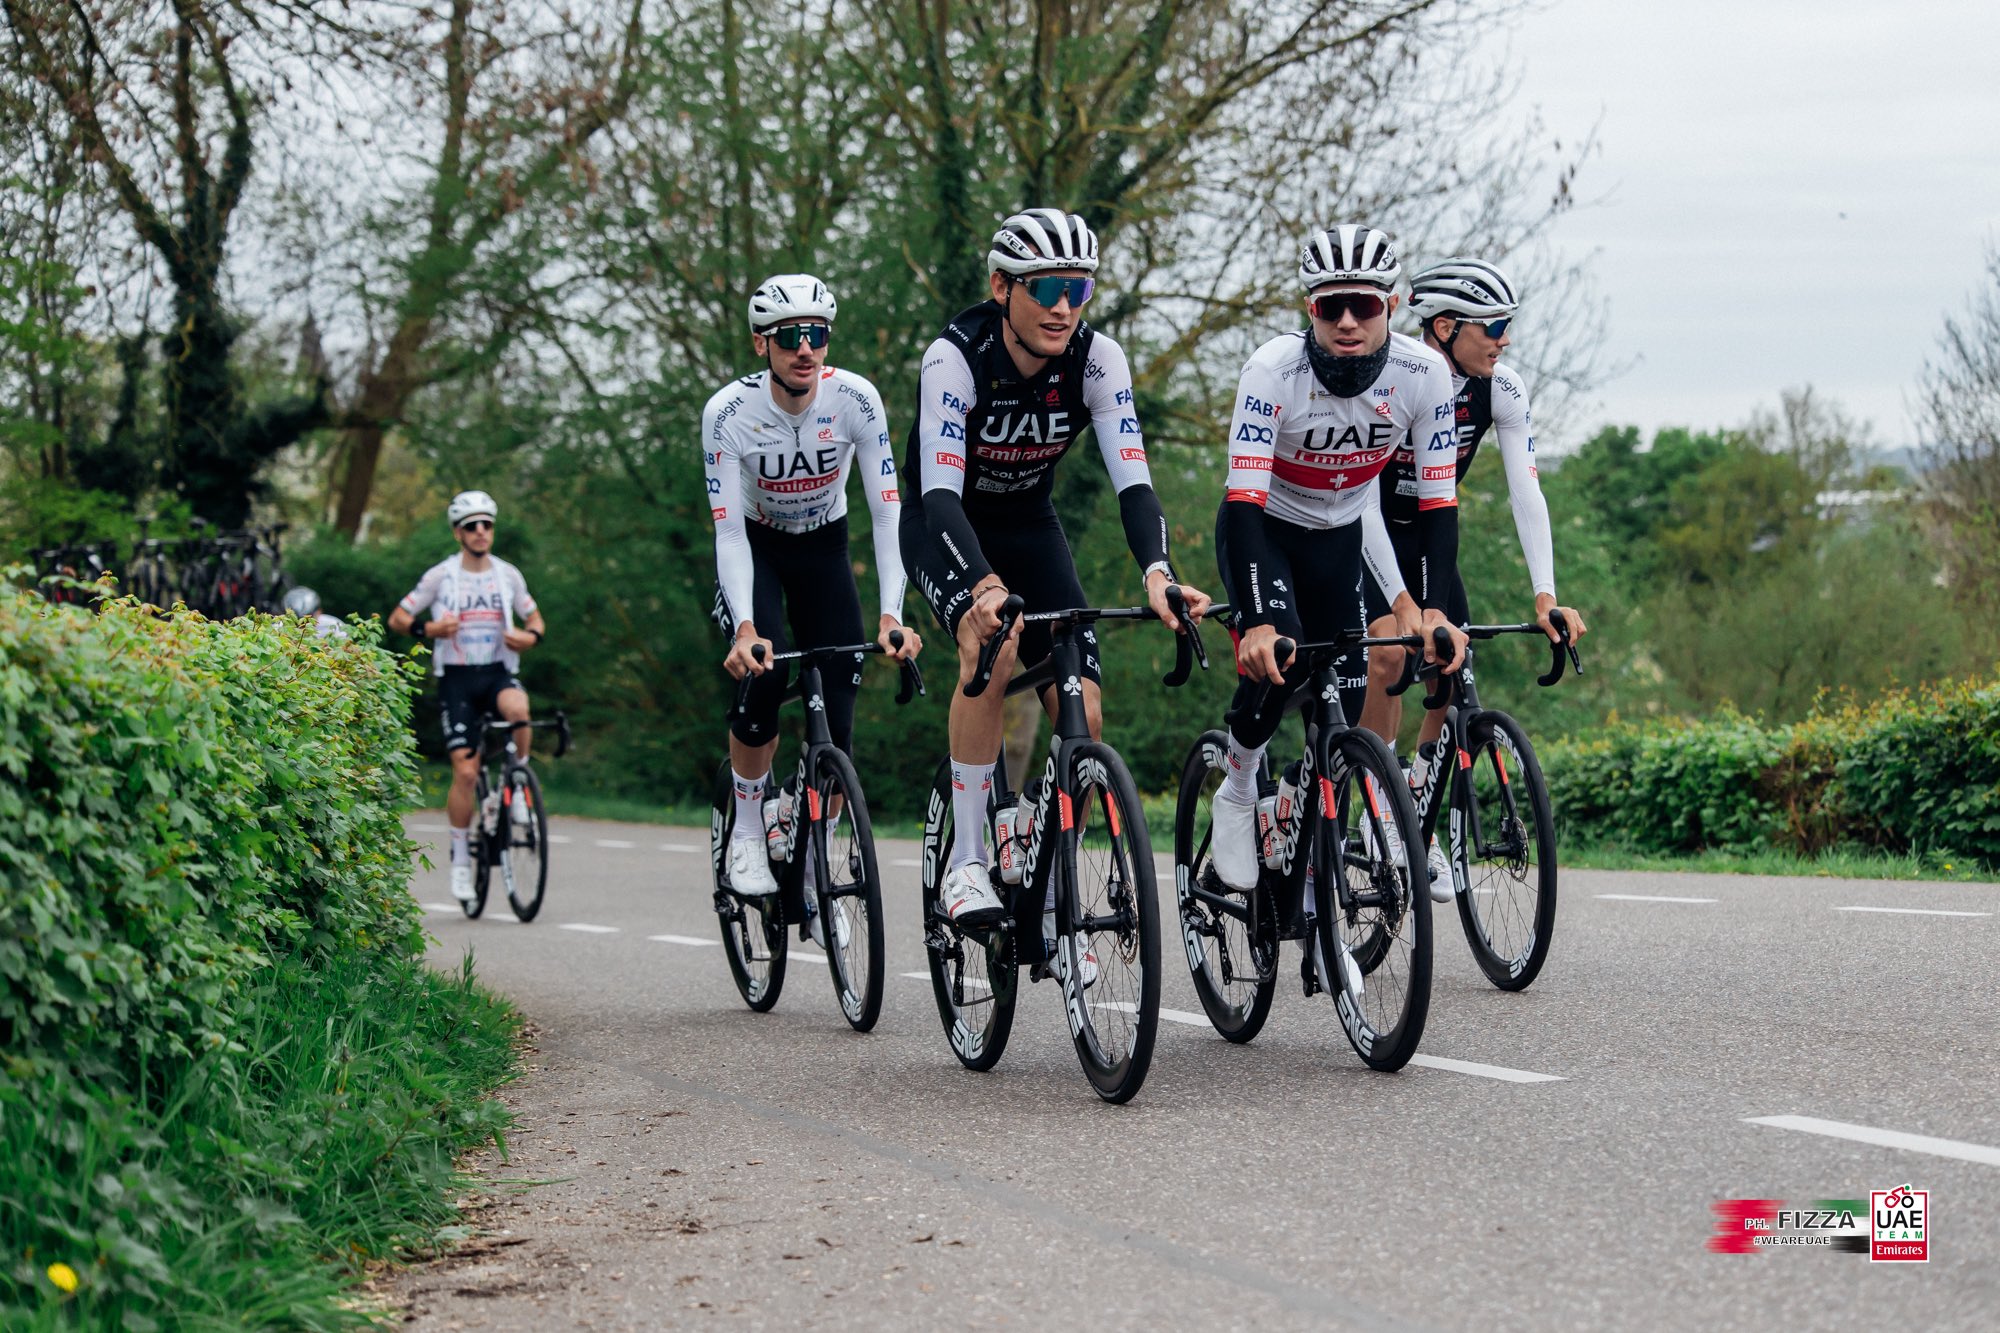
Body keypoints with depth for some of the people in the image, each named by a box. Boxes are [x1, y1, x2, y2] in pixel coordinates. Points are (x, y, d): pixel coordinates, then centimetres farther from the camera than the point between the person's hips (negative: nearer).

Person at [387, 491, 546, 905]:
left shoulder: (507, 575, 5)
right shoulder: (441, 576, -2)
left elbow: (534, 616, 17)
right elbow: (397, 618, 2)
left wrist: (532, 635, -6)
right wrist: (427, 628, -18)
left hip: (498, 672, 1)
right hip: (457, 677, -1)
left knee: (517, 708, -36)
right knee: (465, 771, -9)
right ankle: (461, 859, 6)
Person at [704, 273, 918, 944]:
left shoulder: (855, 399, -24)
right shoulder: (729, 411, -26)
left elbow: (887, 510, -23)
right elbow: (728, 530, -27)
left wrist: (891, 614, -34)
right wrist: (745, 629, -41)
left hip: (823, 548, 2)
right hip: (754, 549, -2)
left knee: (838, 711, -8)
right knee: (763, 677, -27)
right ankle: (747, 832, -5)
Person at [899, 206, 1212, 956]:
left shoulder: (1097, 360, -20)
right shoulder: (955, 357, -30)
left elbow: (1132, 479, -27)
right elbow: (940, 491, -39)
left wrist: (1158, 574, -46)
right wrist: (983, 586, -57)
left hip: (1027, 523, 4)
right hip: (944, 525, -4)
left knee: (1082, 711, -11)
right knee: (994, 642, -34)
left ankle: (1051, 899, 7)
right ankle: (966, 864, -26)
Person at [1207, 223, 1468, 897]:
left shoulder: (1423, 373, -24)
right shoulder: (1274, 369, -32)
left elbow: (1437, 500, -18)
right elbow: (1244, 499, -36)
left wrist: (1435, 609, -30)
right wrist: (1258, 624, -47)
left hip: (1339, 536, 3)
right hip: (1263, 529, -3)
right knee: (1278, 660, -26)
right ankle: (1235, 791, 1)